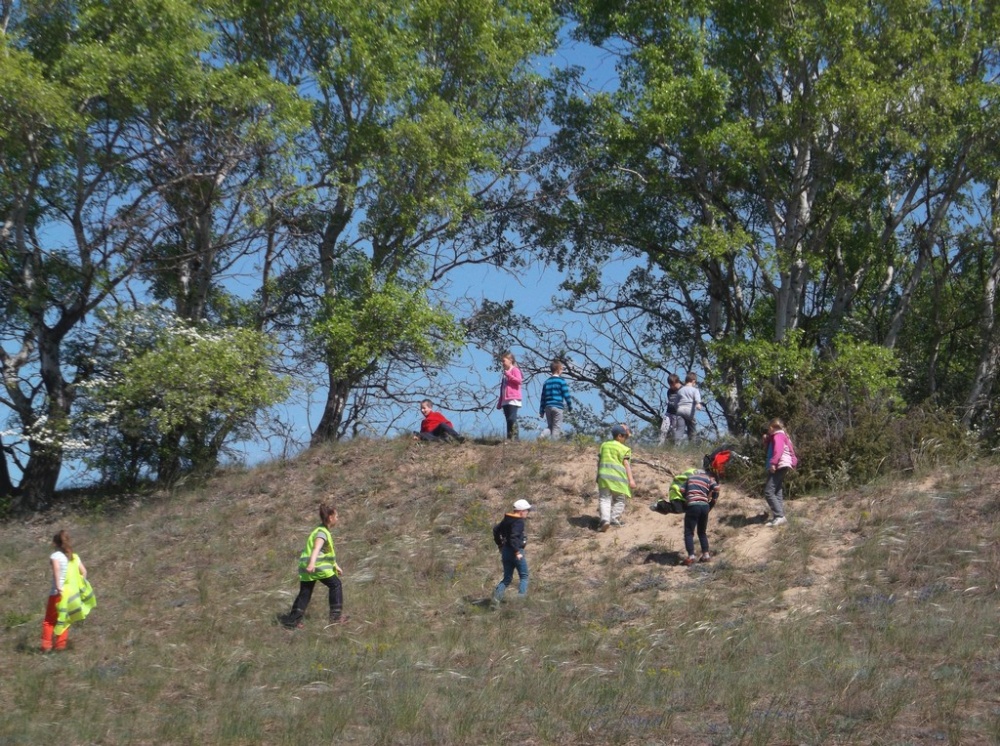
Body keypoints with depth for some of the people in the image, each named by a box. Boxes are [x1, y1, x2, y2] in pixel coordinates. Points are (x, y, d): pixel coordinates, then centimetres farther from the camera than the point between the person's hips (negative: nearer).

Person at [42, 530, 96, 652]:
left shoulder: (55, 556, -7)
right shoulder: (74, 556, 10)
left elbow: (56, 568, -26)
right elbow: (83, 571, 8)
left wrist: (58, 587, -29)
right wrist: (80, 586, 14)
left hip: (58, 592, -5)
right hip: (71, 592, 5)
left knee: (49, 620, 5)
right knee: (64, 619, 15)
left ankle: (46, 646, -1)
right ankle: (61, 644, 13)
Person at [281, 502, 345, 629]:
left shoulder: (322, 531, 21)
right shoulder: (322, 533, -10)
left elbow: (329, 552, 32)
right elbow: (316, 549, -28)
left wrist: (335, 566, 36)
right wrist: (312, 563, -43)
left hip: (306, 567, 9)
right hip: (318, 567, -9)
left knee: (305, 593, 8)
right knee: (336, 585, 7)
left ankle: (292, 620, 1)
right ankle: (336, 615, 8)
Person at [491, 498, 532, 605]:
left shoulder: (507, 519, 9)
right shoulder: (519, 522, -16)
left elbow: (496, 530, 16)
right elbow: (513, 537, -28)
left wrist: (500, 545, 22)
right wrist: (517, 552, -23)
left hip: (506, 551, 7)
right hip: (515, 551, -7)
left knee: (507, 578, 13)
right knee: (524, 576, 9)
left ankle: (497, 595, -6)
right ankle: (521, 597, -2)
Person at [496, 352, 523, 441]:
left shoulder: (515, 370, 0)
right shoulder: (505, 372, 24)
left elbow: (519, 380, -17)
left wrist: (508, 375, -17)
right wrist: (500, 402, 22)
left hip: (513, 400, -9)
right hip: (505, 400, 9)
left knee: (512, 419, -17)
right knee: (508, 420, 4)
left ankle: (514, 438, -20)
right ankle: (509, 438, 1)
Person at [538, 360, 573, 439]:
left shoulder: (546, 382, 14)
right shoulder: (561, 381, -3)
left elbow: (543, 397, 13)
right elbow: (566, 395, -6)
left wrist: (541, 411, 15)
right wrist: (570, 406, 5)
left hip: (548, 407, 5)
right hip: (557, 407, -5)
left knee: (549, 426, 14)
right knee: (557, 428, 1)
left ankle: (541, 437, -12)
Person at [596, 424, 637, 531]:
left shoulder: (604, 445, 13)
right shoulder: (624, 449, -1)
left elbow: (599, 461, 17)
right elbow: (626, 464, -9)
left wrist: (599, 474, 28)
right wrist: (631, 479, -12)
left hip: (604, 474, 3)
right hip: (618, 476, -3)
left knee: (604, 498, 1)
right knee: (619, 499, 12)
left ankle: (605, 519, -18)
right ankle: (614, 520, 8)